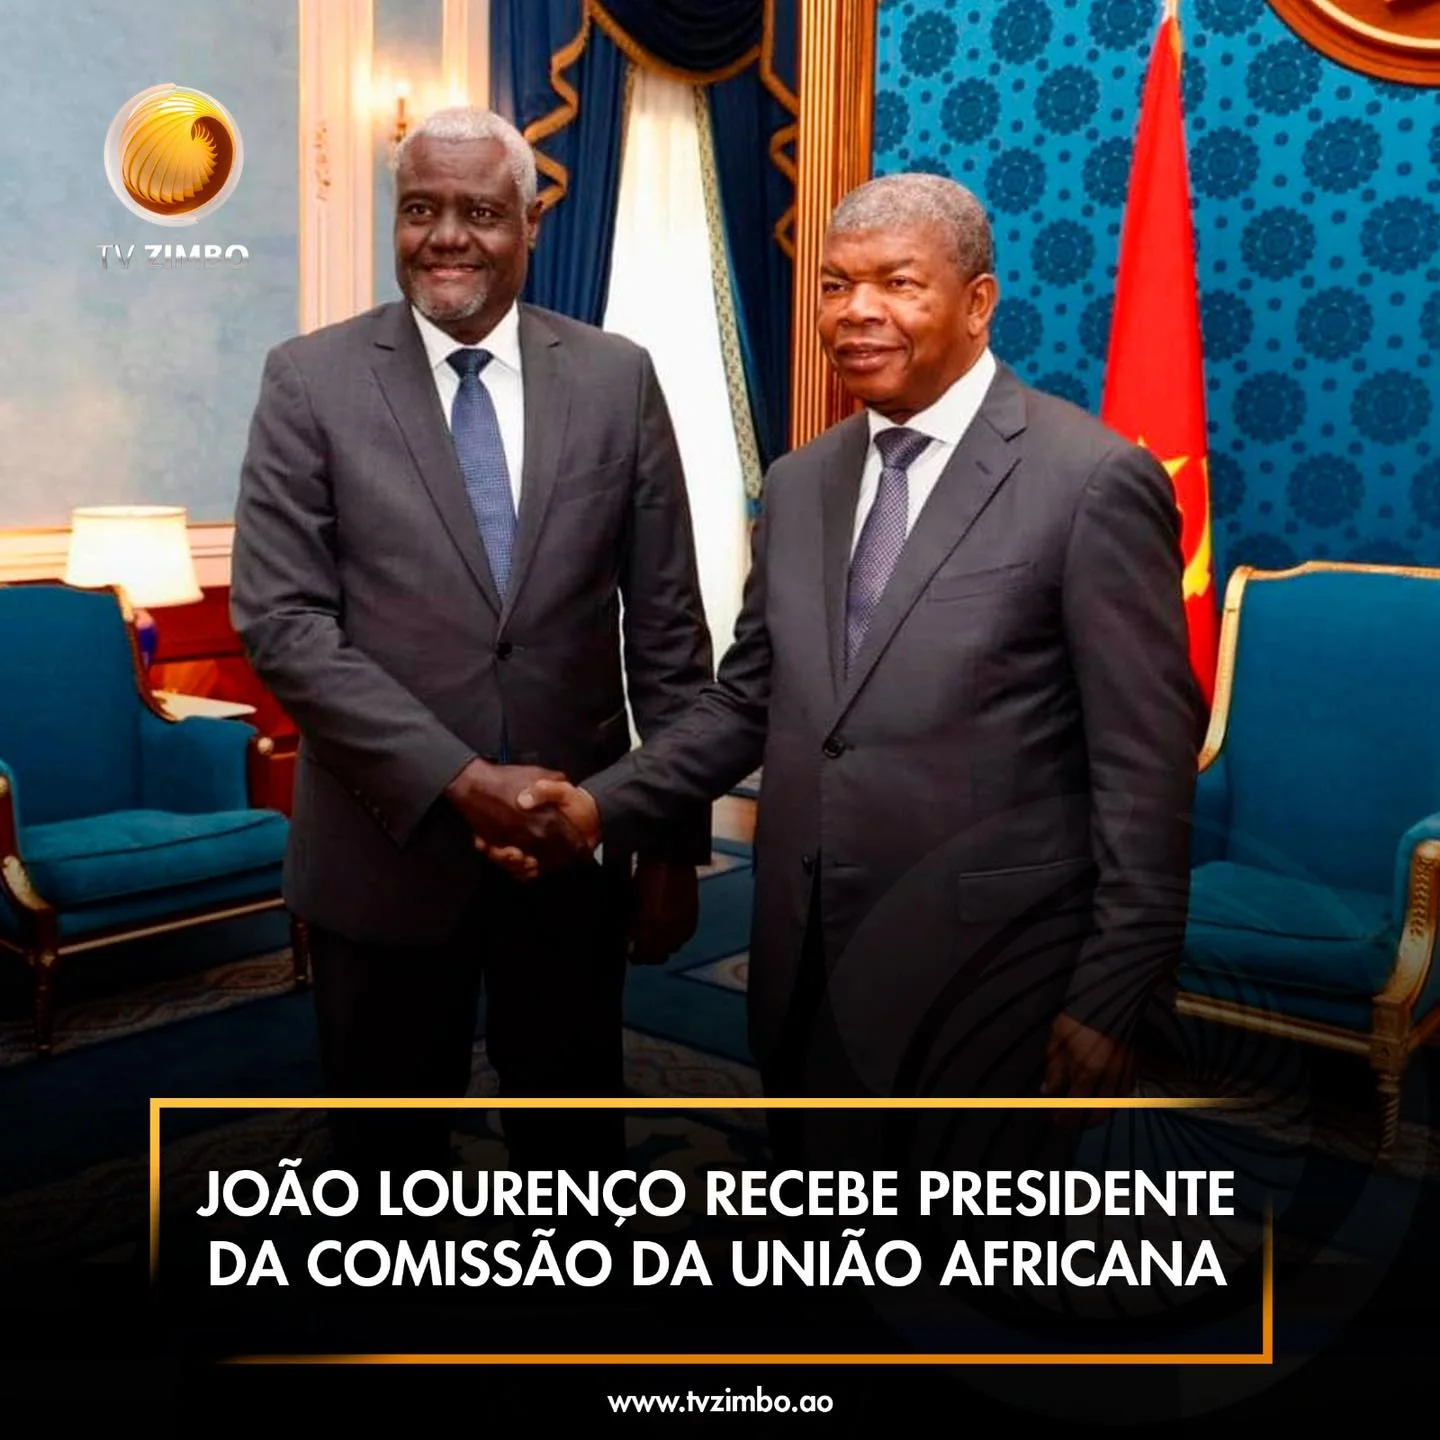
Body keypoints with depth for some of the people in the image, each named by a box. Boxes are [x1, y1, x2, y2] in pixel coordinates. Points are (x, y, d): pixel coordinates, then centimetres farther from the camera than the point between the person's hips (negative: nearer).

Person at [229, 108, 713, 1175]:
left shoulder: (616, 378, 1)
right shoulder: (311, 380, -3)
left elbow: (667, 628, 2)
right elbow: (281, 620, -10)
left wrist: (676, 841, 1)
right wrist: (457, 779, -19)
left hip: (576, 841, 1)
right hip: (387, 845, -1)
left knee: (576, 1137, 17)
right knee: (391, 1149, 17)